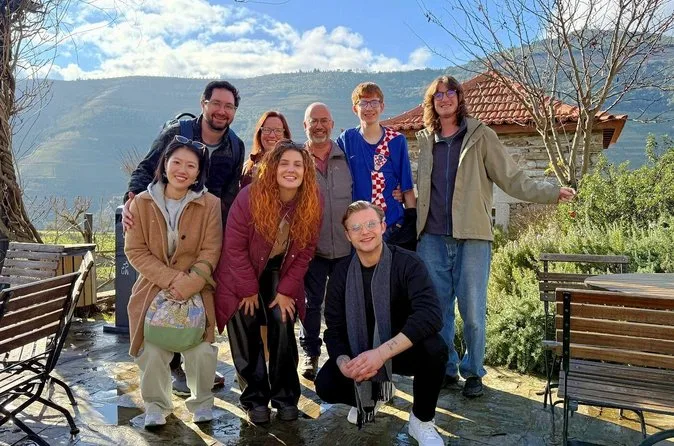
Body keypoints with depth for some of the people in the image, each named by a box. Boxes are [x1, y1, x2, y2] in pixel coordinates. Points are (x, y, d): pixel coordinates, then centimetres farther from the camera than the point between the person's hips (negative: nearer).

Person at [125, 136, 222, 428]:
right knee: (152, 352, 1)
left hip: (197, 291, -1)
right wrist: (170, 278, -15)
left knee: (201, 351, -5)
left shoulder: (210, 204, -5)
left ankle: (201, 401, 24)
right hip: (153, 289, 1)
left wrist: (189, 284, -20)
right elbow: (135, 250, -4)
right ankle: (156, 404, 29)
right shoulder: (142, 203, -2)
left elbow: (210, 252, -7)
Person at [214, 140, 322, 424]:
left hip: (281, 271, 2)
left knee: (283, 323, -9)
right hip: (243, 273, -1)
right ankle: (255, 398, 13)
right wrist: (249, 289, -13)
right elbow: (234, 246, -17)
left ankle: (285, 396, 9)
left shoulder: (312, 202, -17)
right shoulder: (250, 197, -25)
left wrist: (286, 290, -9)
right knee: (246, 327, -4)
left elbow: (306, 250, -7)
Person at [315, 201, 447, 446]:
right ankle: (372, 393, 15)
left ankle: (421, 421, -6)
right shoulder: (341, 274, -9)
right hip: (361, 353, 3)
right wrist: (344, 362, -32)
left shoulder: (407, 262, -21)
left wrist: (382, 353, -43)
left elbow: (430, 314, -34)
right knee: (326, 385, -21)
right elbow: (334, 329, -9)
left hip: (403, 350, -2)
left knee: (434, 348, -34)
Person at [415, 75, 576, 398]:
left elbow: (512, 179, 0)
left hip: (472, 238, -3)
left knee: (472, 310, 0)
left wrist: (552, 192, -7)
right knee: (436, 308, 7)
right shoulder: (425, 141, 13)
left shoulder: (480, 136, 3)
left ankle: (473, 372, 20)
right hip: (432, 238, 3)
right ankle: (446, 368, 24)